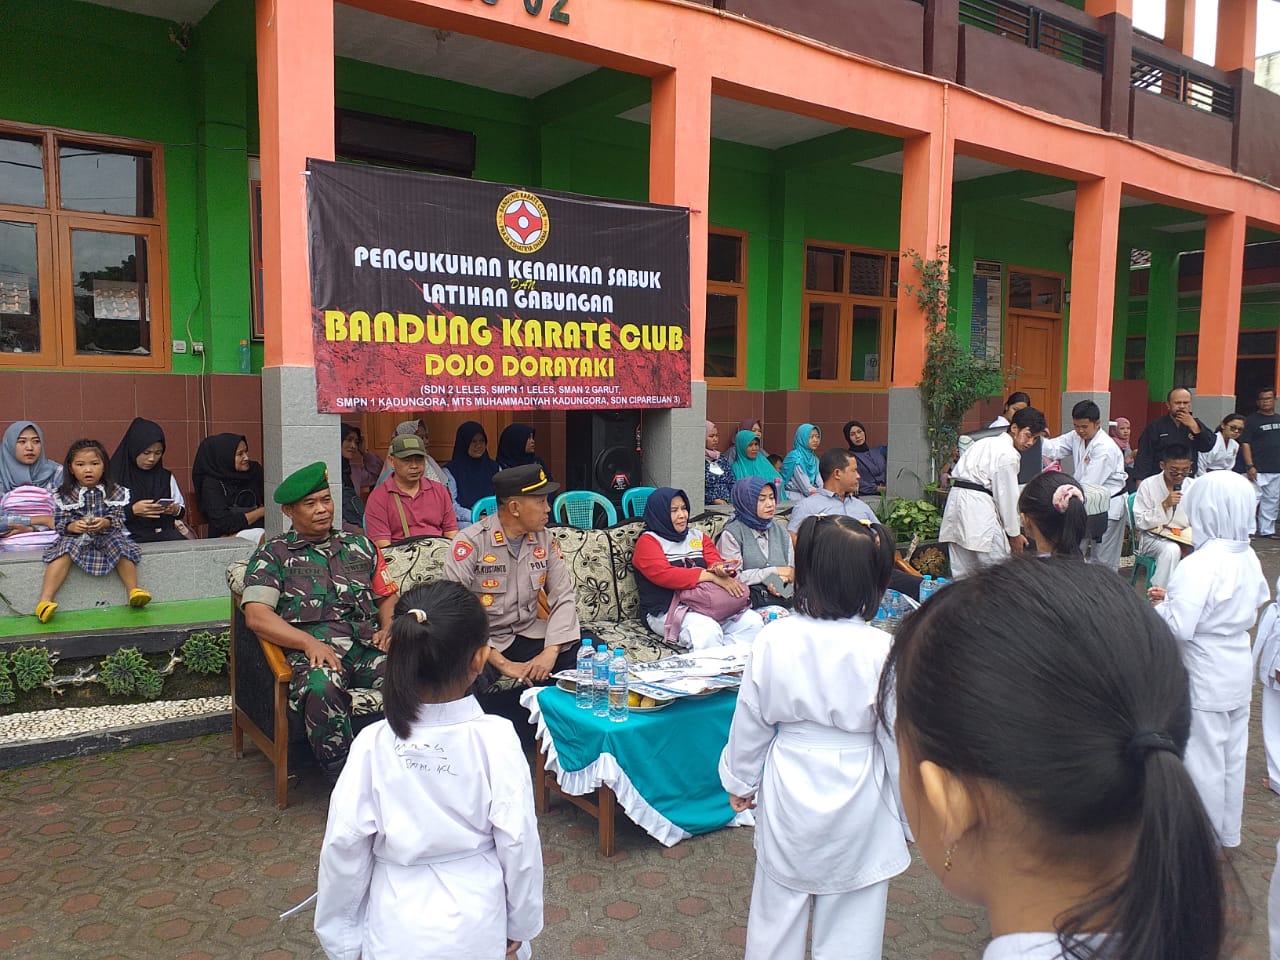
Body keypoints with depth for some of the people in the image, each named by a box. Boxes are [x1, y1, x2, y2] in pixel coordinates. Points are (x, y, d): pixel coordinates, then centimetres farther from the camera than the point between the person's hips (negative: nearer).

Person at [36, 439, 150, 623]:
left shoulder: (114, 491, 2)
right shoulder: (65, 494, 2)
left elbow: (118, 519, -4)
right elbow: (59, 522, -2)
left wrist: (105, 522, -26)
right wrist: (72, 526, -24)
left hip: (107, 534, 0)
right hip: (75, 536, 0)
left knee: (120, 544, -29)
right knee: (65, 549, -29)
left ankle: (133, 591, -24)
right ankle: (44, 601, -36)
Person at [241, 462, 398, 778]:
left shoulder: (360, 545, 26)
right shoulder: (273, 555, 14)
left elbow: (388, 595, 28)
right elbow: (256, 615, 0)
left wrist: (388, 628, 4)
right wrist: (309, 642, -15)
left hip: (368, 645, 3)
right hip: (315, 651, -3)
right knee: (321, 689, -39)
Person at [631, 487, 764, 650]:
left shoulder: (698, 536, 21)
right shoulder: (648, 541, 0)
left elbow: (716, 562, 8)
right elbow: (665, 575, -16)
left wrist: (721, 569, -19)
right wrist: (712, 576, -21)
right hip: (666, 611, -6)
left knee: (753, 621, -18)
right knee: (708, 631, -35)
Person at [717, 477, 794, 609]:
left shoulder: (780, 531, 19)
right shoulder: (731, 534, 0)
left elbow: (792, 571, 14)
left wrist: (783, 580, -11)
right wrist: (774, 571, -6)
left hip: (782, 597, 5)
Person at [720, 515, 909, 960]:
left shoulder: (774, 639, -14)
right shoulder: (882, 652, -19)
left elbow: (750, 723, -3)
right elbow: (897, 740, -11)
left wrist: (741, 781, 13)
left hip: (788, 793, 2)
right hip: (856, 801, -1)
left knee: (778, 909, 20)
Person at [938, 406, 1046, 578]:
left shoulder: (986, 442, 21)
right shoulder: (1009, 454, -8)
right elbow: (1007, 496, -7)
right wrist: (1014, 534, 4)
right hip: (978, 507, -10)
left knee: (960, 573, 11)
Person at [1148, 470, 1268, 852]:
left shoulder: (1199, 566, -28)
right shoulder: (1249, 558, -2)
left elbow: (1177, 627, -29)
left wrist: (1159, 605, -9)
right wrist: (1175, 598, 7)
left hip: (1205, 680, -8)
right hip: (1239, 671, 8)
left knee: (1203, 759, 8)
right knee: (1233, 754, 21)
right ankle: (1228, 831, 38)